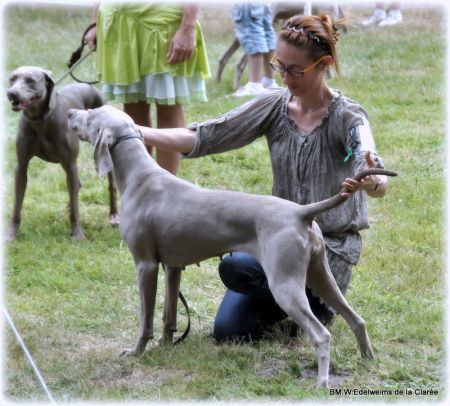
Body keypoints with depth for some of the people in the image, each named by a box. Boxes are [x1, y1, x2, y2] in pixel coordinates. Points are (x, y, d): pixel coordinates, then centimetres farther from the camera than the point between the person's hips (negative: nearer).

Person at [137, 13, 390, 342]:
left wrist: (372, 183, -58)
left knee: (236, 266, -29)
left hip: (330, 247, -5)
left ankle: (318, 300, -2)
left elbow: (380, 184, -33)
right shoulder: (274, 106, -2)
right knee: (228, 330, -7)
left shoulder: (347, 117, -16)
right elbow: (203, 137, -5)